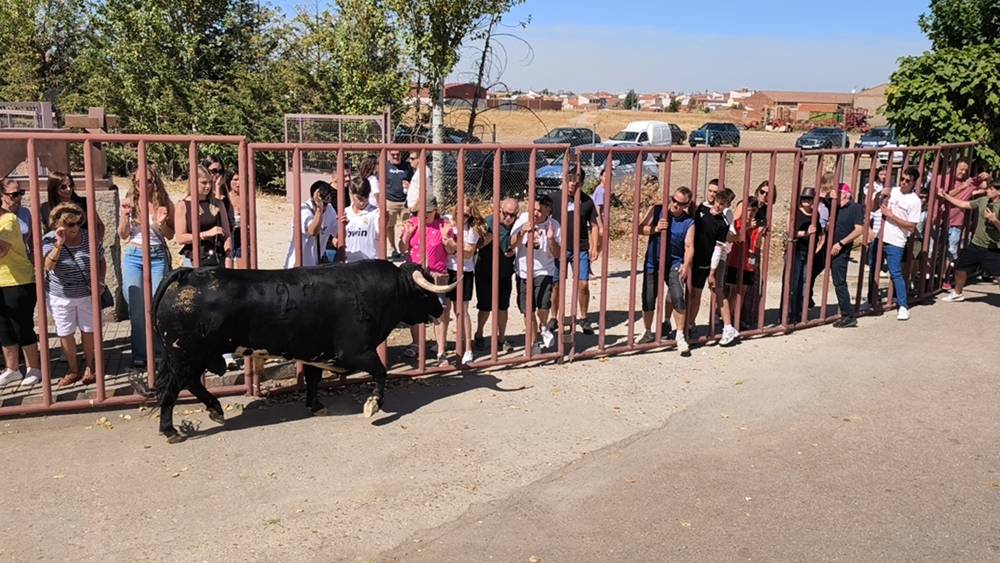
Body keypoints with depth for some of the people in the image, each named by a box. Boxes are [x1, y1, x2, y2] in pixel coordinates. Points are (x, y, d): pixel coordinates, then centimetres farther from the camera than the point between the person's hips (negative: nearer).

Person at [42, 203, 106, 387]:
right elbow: (47, 266, -26)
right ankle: (73, 370, 24)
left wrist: (100, 282, -8)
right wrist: (59, 245, -37)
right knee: (65, 334, 9)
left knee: (89, 331, 8)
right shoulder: (49, 240, -11)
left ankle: (90, 368, 24)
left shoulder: (89, 237, -5)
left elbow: (101, 261, 6)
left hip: (87, 294, 1)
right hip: (60, 297, -1)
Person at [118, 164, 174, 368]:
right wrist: (124, 216, -11)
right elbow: (123, 235, 6)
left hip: (157, 256, -1)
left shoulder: (164, 203, 1)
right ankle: (139, 354, 7)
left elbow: (170, 235, 8)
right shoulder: (129, 202, 2)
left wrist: (161, 223, -13)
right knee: (136, 307, 0)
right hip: (133, 255, 1)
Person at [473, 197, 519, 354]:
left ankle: (501, 338, 26)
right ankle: (478, 335, 27)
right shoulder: (488, 222, -14)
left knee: (503, 307, 11)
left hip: (505, 274, 3)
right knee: (485, 307, 5)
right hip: (485, 273, -3)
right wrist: (490, 237, -33)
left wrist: (514, 251, -10)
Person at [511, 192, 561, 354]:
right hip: (523, 272, 2)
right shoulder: (523, 219, -8)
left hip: (544, 271, -2)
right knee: (527, 311, 7)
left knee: (543, 306, -19)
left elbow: (558, 254, -8)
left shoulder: (554, 225, -9)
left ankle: (543, 327, 16)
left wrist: (551, 239, -25)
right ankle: (534, 342, 27)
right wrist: (522, 232, -25)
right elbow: (511, 244, -8)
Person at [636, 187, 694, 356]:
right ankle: (648, 333, 28)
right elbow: (640, 229, 0)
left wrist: (686, 265, -24)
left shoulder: (689, 222, -4)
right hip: (652, 263, 2)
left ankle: (680, 336, -4)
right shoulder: (657, 210, -1)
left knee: (678, 297, -17)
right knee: (648, 300, 7)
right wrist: (655, 229, -18)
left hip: (674, 264, -2)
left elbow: (689, 246, -9)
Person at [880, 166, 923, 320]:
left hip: (895, 242, -6)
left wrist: (891, 216, -14)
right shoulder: (892, 192, 8)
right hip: (880, 238, 6)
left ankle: (903, 306, 0)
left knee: (896, 274, -7)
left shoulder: (914, 201, -8)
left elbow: (911, 226, -12)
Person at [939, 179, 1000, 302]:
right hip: (975, 245, 6)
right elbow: (963, 204, 11)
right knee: (960, 268, 14)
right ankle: (957, 293, 38)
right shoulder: (983, 200, 3)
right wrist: (946, 196, 10)